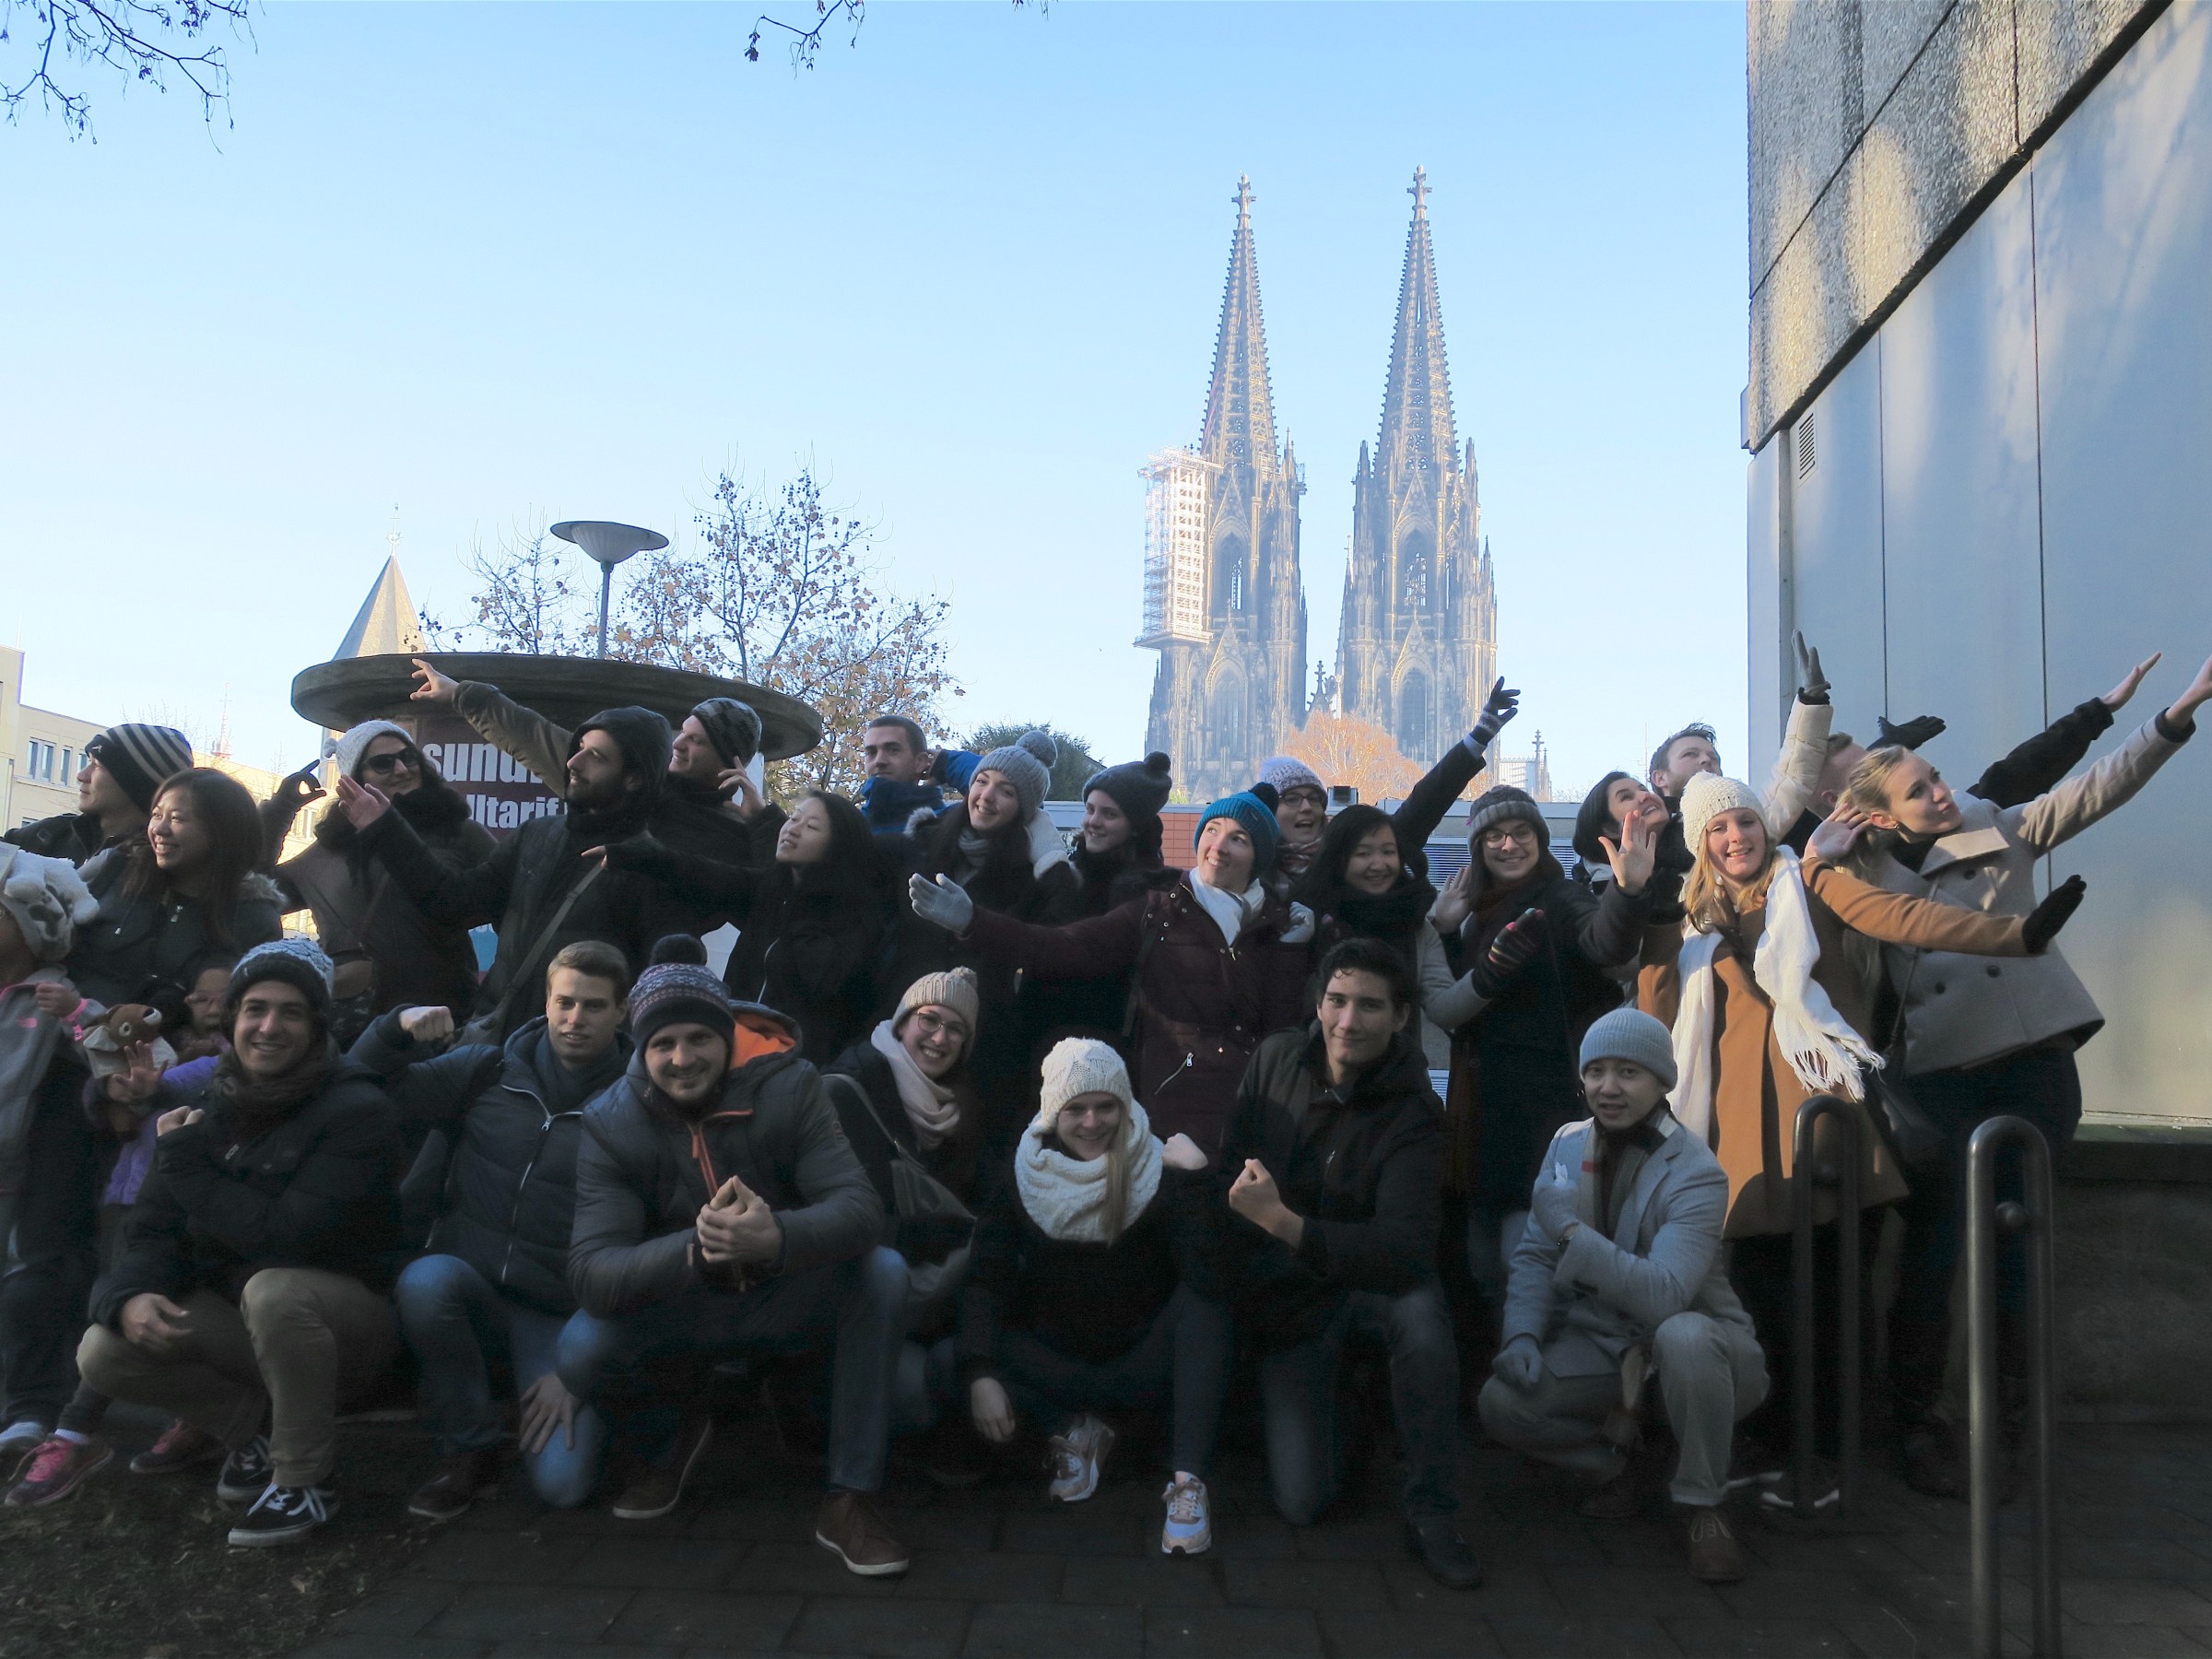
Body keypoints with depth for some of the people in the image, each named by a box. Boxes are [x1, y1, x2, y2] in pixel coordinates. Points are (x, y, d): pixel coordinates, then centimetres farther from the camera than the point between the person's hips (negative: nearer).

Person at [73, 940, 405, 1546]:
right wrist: (133, 1294, -24)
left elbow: (293, 1237, -27)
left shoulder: (356, 1110, -18)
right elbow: (156, 1232, 0)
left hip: (345, 1322, -6)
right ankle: (256, 1426, 8)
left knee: (272, 1289, -36)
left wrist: (187, 1165, -19)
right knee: (105, 1353, -14)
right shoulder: (203, 1110, 1)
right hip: (239, 1319, 6)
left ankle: (306, 1479, -16)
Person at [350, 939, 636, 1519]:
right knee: (425, 1281, -34)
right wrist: (397, 1030, -13)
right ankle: (470, 1450, -11)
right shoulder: (487, 1072, 4)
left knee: (562, 1483, -21)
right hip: (471, 1290, 2)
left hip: (560, 1318, -2)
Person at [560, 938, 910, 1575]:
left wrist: (779, 1238, -50)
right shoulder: (611, 1124, -15)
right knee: (580, 1351, -28)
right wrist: (694, 1248, -46)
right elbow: (590, 1272, -26)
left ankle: (850, 1499, -18)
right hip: (683, 1314, 1)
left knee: (883, 1272, -29)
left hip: (786, 1301, 0)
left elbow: (860, 1208, -27)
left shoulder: (787, 1086, -17)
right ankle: (678, 1427, 10)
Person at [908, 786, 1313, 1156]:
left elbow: (1286, 1028, 4)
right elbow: (1066, 948, -9)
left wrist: (1291, 949, -5)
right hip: (1170, 1116, -2)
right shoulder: (1158, 913, 4)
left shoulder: (1279, 923, 9)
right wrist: (972, 920, -20)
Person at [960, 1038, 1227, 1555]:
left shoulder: (1158, 1173, -12)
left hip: (1143, 1361, -1)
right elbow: (985, 1281, -13)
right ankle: (1077, 1430, -6)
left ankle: (1188, 1482, -34)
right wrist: (981, 1375, -27)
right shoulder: (1019, 1181, -6)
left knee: (1201, 1299, -30)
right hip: (1059, 1364, 1)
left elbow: (1206, 1280, -26)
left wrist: (1192, 1180, -33)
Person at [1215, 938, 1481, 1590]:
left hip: (1369, 1277, -2)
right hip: (1284, 1295, 2)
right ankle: (1320, 1408, 27)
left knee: (1420, 1313, -40)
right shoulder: (1276, 1059, -6)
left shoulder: (1411, 1115, -21)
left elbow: (1403, 1250, -34)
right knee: (1301, 1502, -9)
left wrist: (1282, 1222, -42)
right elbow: (1228, 1163, 7)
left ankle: (1431, 1518, -22)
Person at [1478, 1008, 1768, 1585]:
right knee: (1501, 1403, -21)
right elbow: (1535, 1256, 0)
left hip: (1698, 1346, -4)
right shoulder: (1567, 1145, -1)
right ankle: (1610, 1465, 10)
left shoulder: (1695, 1174, -20)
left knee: (1682, 1336, -40)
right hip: (1601, 1344, 4)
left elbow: (1664, 1293, -33)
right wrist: (1522, 1335, -16)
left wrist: (1571, 1230, -35)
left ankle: (1700, 1504, -14)